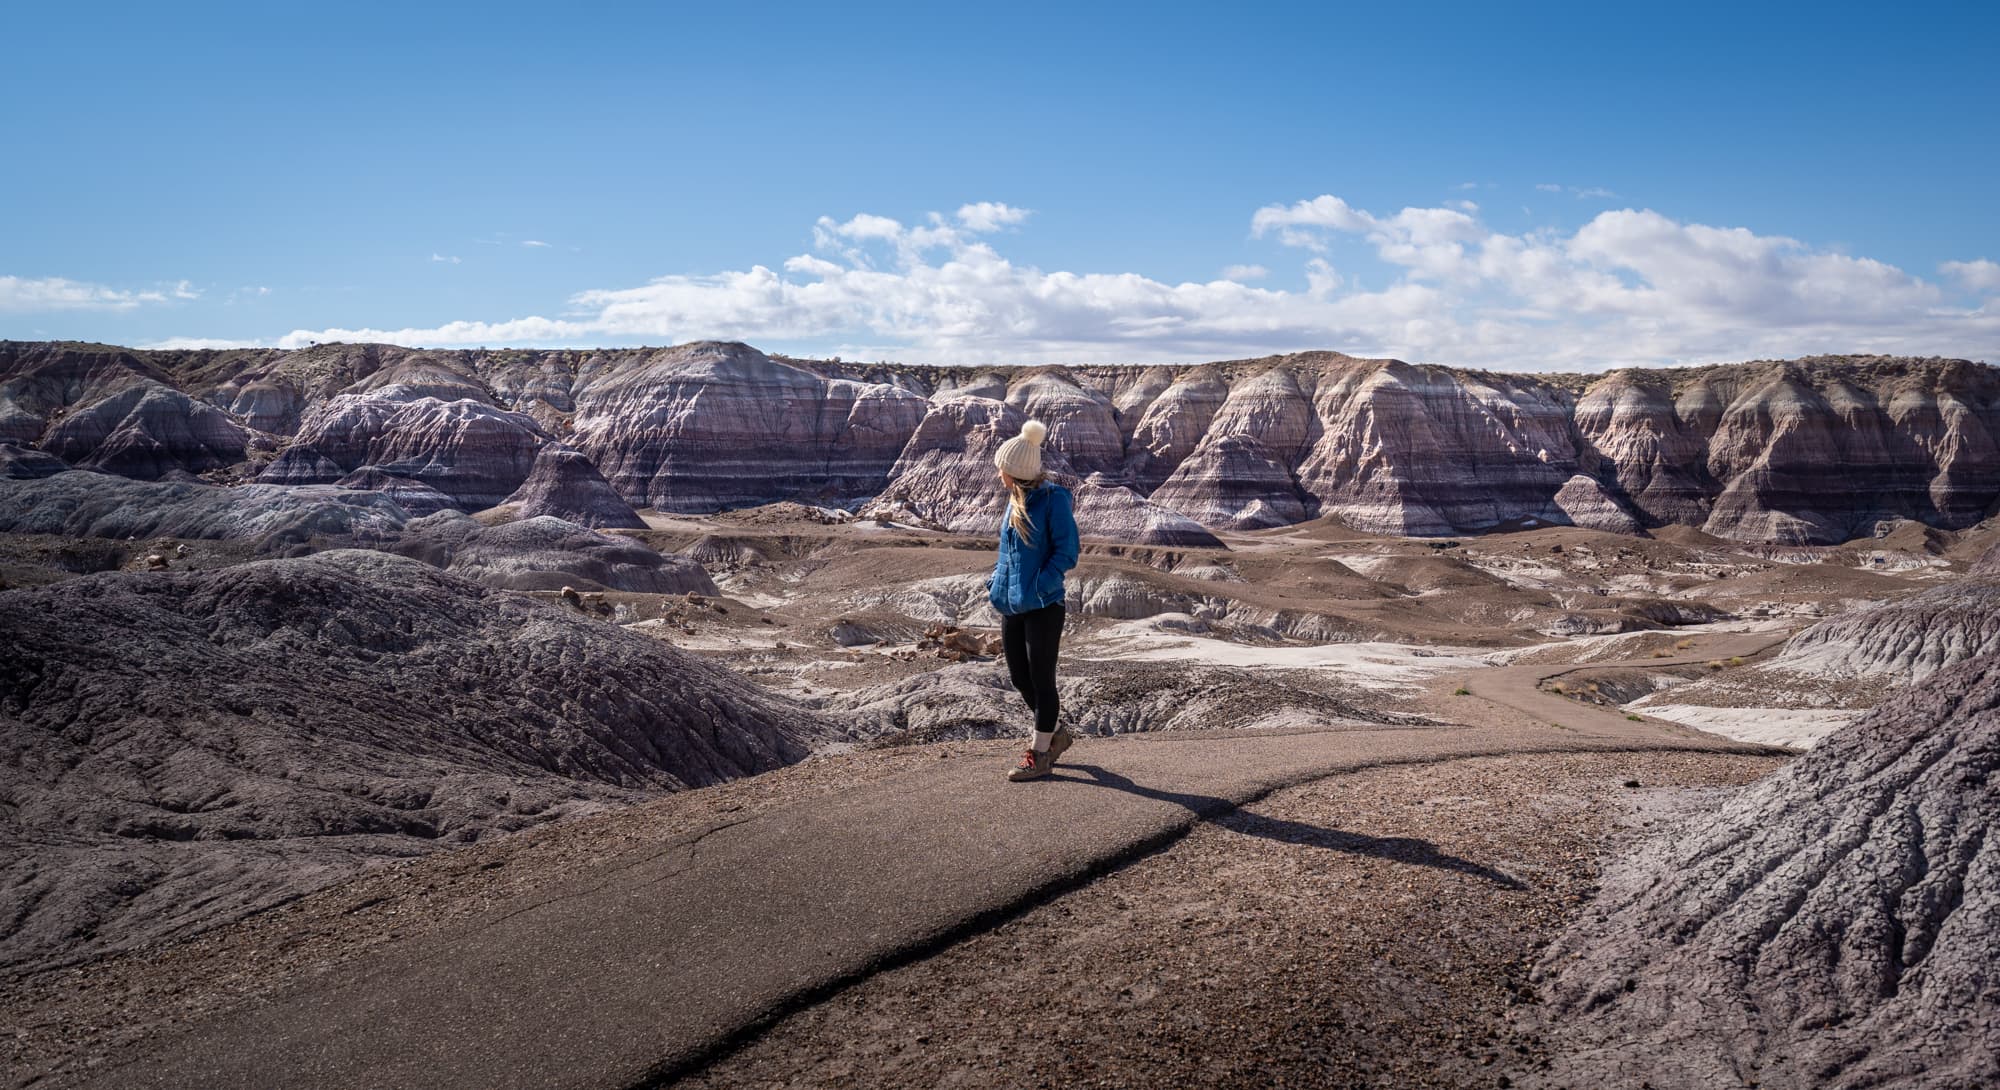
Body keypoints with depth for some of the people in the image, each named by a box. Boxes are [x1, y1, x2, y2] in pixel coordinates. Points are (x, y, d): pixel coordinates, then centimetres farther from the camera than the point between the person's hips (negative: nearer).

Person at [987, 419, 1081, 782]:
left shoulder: (1054, 499, -13)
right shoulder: (1016, 500, 10)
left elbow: (1066, 553, -15)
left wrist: (1038, 588, -20)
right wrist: (998, 585, 9)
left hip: (1043, 606, -8)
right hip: (1012, 605, 8)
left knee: (1041, 679, 2)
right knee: (1019, 677, 15)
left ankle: (1039, 755, 13)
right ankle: (1056, 734, 34)